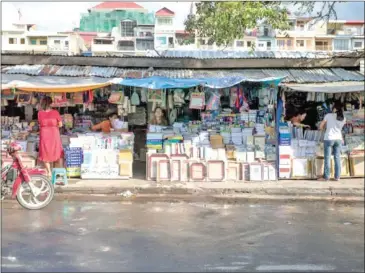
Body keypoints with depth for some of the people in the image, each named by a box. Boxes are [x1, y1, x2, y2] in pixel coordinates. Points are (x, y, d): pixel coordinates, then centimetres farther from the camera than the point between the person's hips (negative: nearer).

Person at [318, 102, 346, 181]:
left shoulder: (328, 115, -6)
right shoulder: (343, 119, 4)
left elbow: (320, 127, -3)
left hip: (329, 139, -4)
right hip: (338, 139, 4)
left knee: (327, 158, 0)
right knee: (337, 158, 7)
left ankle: (326, 177, 1)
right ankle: (337, 177, 8)